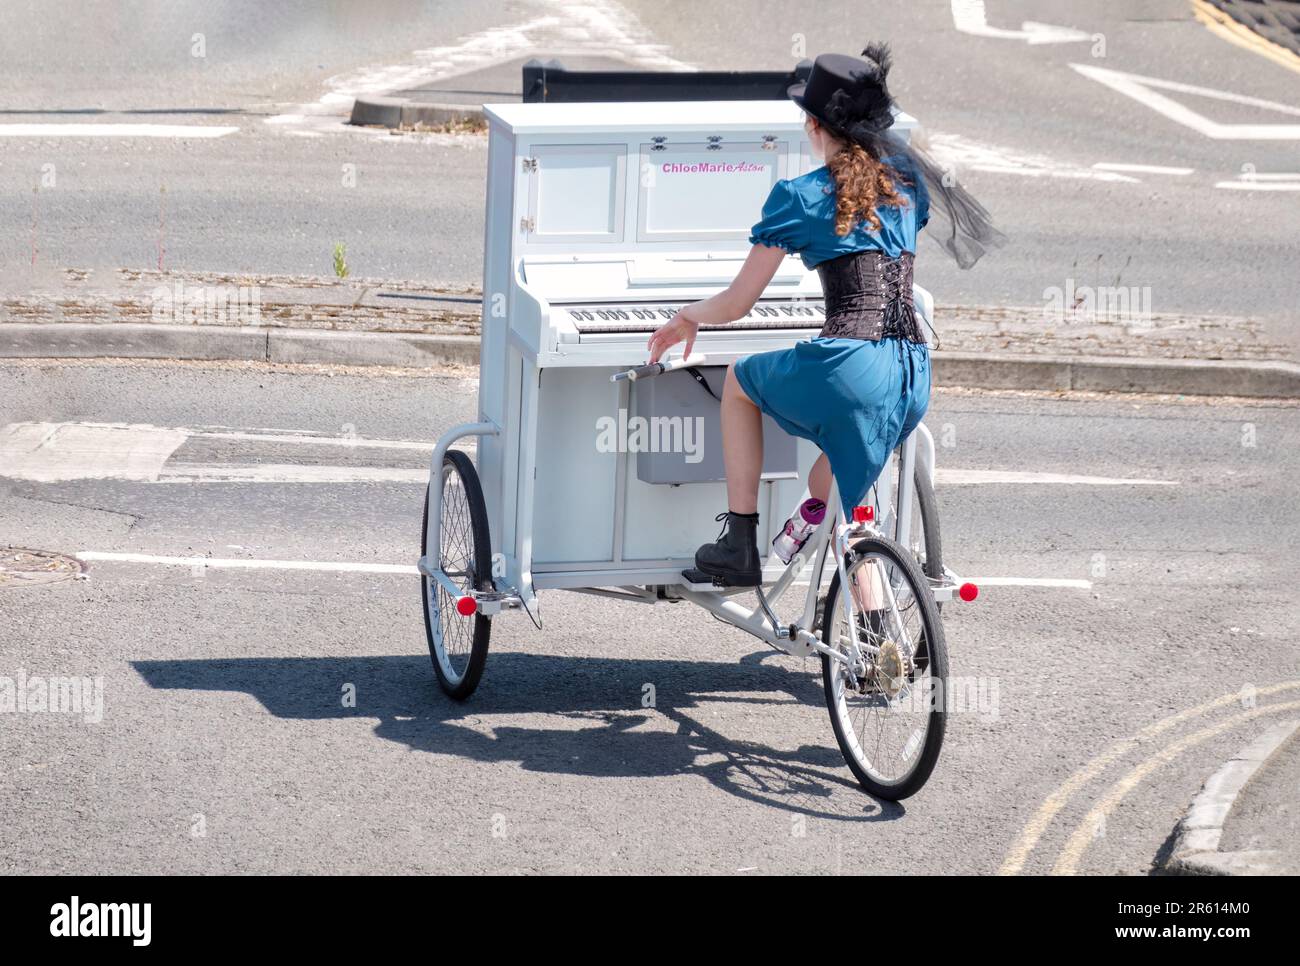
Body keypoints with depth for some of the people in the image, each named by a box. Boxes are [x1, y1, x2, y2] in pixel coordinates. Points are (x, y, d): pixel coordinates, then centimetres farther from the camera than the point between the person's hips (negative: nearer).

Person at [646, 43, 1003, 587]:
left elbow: (736, 304, 6)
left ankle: (740, 545, 23)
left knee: (740, 382, 27)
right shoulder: (906, 181, 17)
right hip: (914, 381, 5)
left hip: (846, 370, -5)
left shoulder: (798, 197, 2)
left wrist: (689, 317, 28)